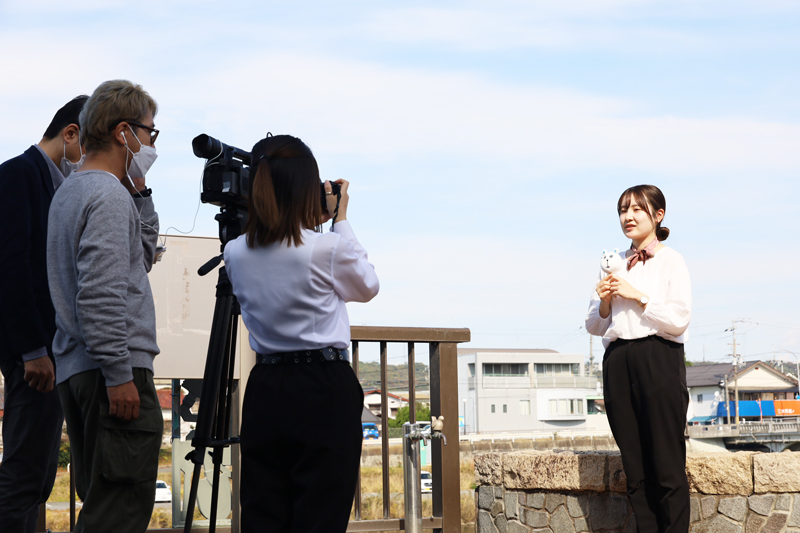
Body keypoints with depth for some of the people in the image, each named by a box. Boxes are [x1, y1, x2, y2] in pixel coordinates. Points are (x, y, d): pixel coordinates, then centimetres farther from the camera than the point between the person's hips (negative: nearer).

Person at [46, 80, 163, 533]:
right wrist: (119, 373, -20)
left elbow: (142, 254, 25)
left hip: (74, 371, 10)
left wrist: (140, 195, 15)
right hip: (115, 370, -10)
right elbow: (101, 293, -20)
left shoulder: (69, 192, 19)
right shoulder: (109, 195, -12)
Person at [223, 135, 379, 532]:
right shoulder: (328, 249, -13)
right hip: (325, 393, -4)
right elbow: (367, 287, 8)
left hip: (264, 391, 5)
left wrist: (317, 224, 17)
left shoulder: (236, 254, 2)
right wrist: (341, 220, 11)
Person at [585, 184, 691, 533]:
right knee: (635, 471, 4)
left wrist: (637, 296, -10)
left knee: (667, 469, -6)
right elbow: (594, 327, 18)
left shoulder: (669, 260, 2)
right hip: (617, 360, 5)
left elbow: (679, 320, -9)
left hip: (658, 359, -5)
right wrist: (605, 302, -1)